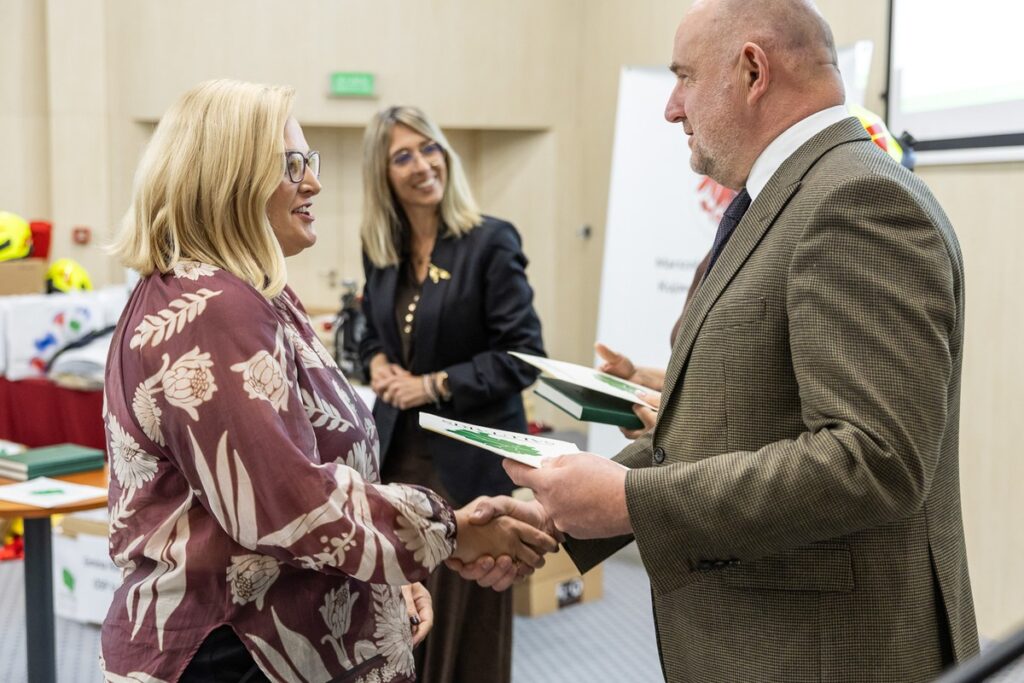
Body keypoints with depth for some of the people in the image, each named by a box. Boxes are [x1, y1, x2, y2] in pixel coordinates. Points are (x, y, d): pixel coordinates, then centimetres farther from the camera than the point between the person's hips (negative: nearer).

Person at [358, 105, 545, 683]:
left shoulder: (492, 241, -10)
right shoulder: (381, 248, 8)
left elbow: (524, 356, -13)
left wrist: (434, 386, -15)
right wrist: (378, 363, 0)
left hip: (469, 456, -5)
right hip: (398, 451, 5)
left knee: (465, 620, 4)